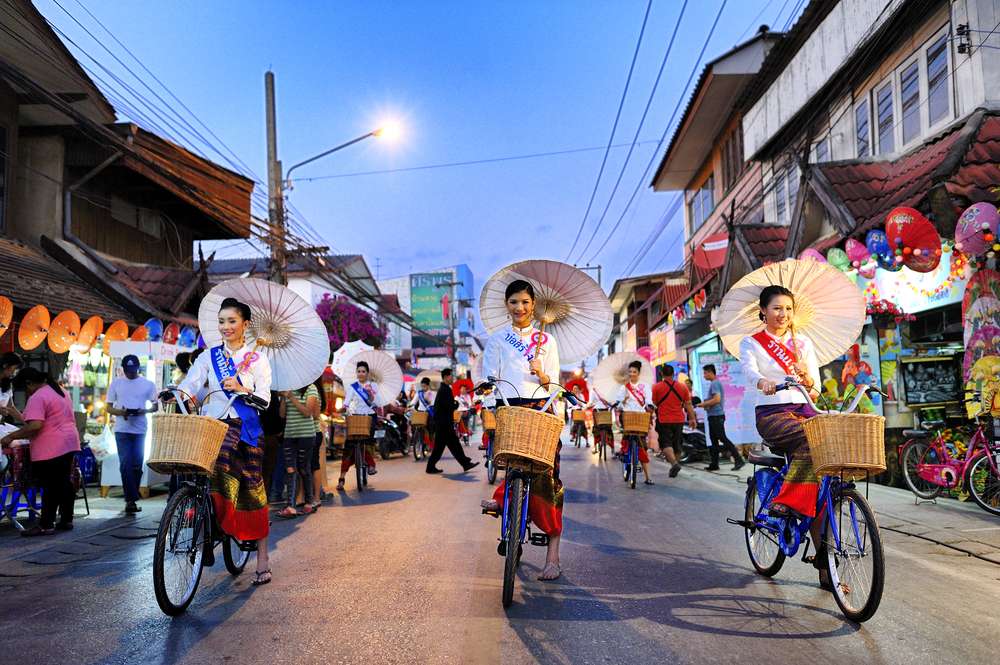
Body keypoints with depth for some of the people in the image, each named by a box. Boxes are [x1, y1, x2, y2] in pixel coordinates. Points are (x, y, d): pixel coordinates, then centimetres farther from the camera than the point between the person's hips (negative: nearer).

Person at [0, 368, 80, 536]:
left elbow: (35, 426, -24)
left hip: (51, 449, -9)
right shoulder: (58, 390, 15)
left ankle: (46, 525, 3)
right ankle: (66, 520, 19)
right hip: (69, 443, 9)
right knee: (64, 483, 13)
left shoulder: (37, 397, -14)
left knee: (50, 487, -3)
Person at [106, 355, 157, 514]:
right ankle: (131, 499, -10)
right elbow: (109, 407, 9)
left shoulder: (147, 384, 5)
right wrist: (120, 412, -13)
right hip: (122, 429, 0)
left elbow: (155, 406, 8)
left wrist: (143, 411, -13)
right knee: (125, 464, -10)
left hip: (140, 430, 1)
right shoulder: (116, 383, 7)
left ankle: (131, 500, 17)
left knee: (137, 465, 5)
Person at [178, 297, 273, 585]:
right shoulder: (209, 356, 14)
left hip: (245, 428, -2)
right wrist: (178, 392, -24)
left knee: (251, 488, -5)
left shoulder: (257, 359, 8)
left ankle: (263, 558, 2)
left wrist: (241, 389, -17)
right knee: (208, 476, -20)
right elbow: (191, 382, -2)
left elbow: (265, 399, 1)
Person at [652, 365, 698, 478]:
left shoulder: (656, 387, -4)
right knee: (676, 444, 14)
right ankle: (675, 467, 21)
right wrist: (692, 419, 10)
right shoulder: (682, 387, 6)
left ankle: (674, 463, -26)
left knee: (666, 444, -4)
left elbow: (653, 405, 0)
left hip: (664, 421, -4)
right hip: (679, 420, 4)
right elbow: (688, 405, 6)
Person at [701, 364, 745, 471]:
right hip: (714, 416, 11)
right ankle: (714, 464, 13)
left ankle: (738, 459, -9)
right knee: (713, 439, 10)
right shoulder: (716, 383, 19)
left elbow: (717, 399, -24)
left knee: (723, 438, -10)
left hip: (716, 416, -11)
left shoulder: (714, 383, -13)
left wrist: (704, 404, -13)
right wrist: (706, 403, 14)